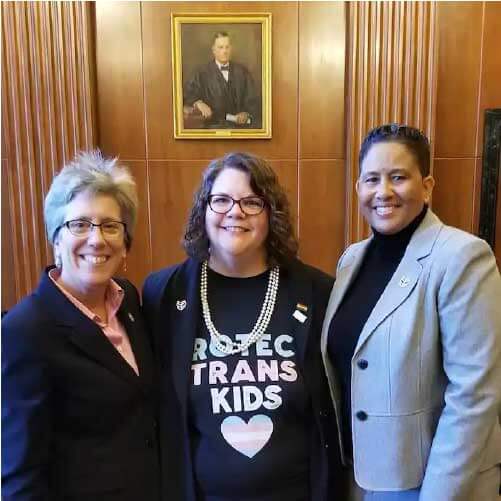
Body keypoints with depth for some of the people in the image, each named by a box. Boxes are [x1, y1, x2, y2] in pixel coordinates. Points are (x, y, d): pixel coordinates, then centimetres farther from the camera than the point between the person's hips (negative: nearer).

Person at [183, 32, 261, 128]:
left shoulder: (242, 71, 12)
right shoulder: (202, 72, 5)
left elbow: (253, 100, 9)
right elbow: (186, 94, 3)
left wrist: (247, 114, -11)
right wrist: (198, 103, -18)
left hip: (240, 123, 3)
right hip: (215, 125, -3)